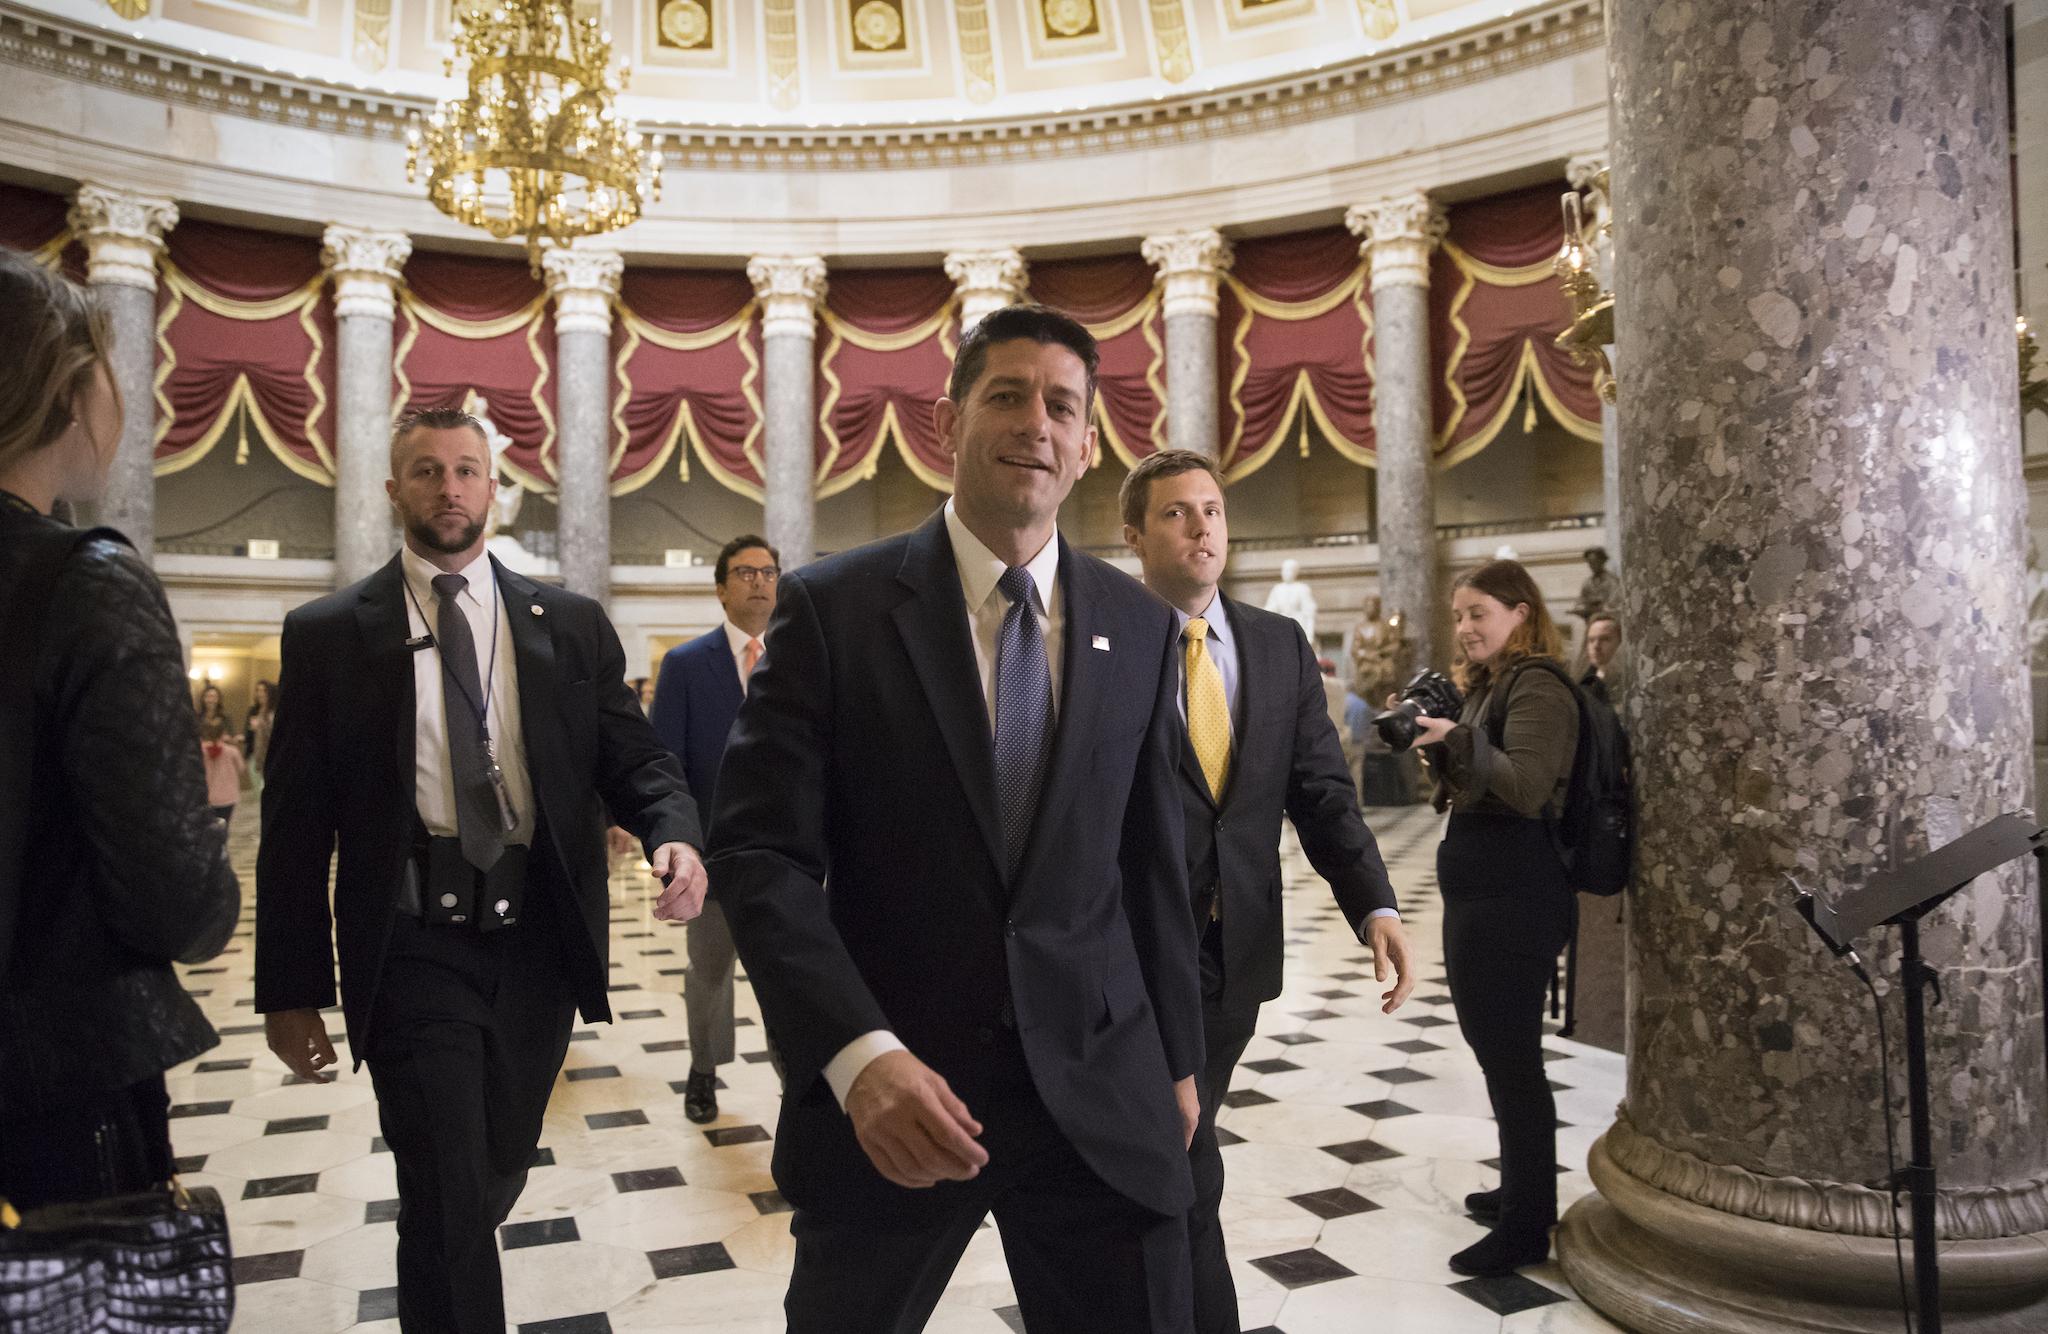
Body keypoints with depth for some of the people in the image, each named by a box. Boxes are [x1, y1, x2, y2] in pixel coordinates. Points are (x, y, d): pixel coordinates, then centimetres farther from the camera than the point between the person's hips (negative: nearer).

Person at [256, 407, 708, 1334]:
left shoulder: (571, 626, 6)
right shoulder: (328, 635, 1)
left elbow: (634, 757, 2)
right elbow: (295, 828, 0)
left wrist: (672, 833, -20)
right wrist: (291, 988, -2)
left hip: (539, 942, 3)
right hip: (414, 950, -3)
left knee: (495, 1181, 20)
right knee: (446, 1203, -4)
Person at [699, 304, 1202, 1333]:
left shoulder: (1139, 627, 4)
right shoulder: (832, 607, -7)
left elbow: (1152, 862, 9)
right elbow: (758, 851, -11)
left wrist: (1176, 1059, 12)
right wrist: (858, 1052, -22)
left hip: (1101, 1097, 2)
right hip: (885, 1093, -1)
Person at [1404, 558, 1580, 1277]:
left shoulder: (1537, 687, -12)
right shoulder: (1487, 683, 17)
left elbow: (1527, 787, -23)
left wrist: (1457, 736, -30)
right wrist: (1430, 734, 6)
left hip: (1514, 897, -10)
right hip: (1479, 892, 10)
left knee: (1510, 1051, -4)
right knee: (1495, 1043, 17)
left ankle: (1526, 1226, 7)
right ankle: (1521, 1188, 32)